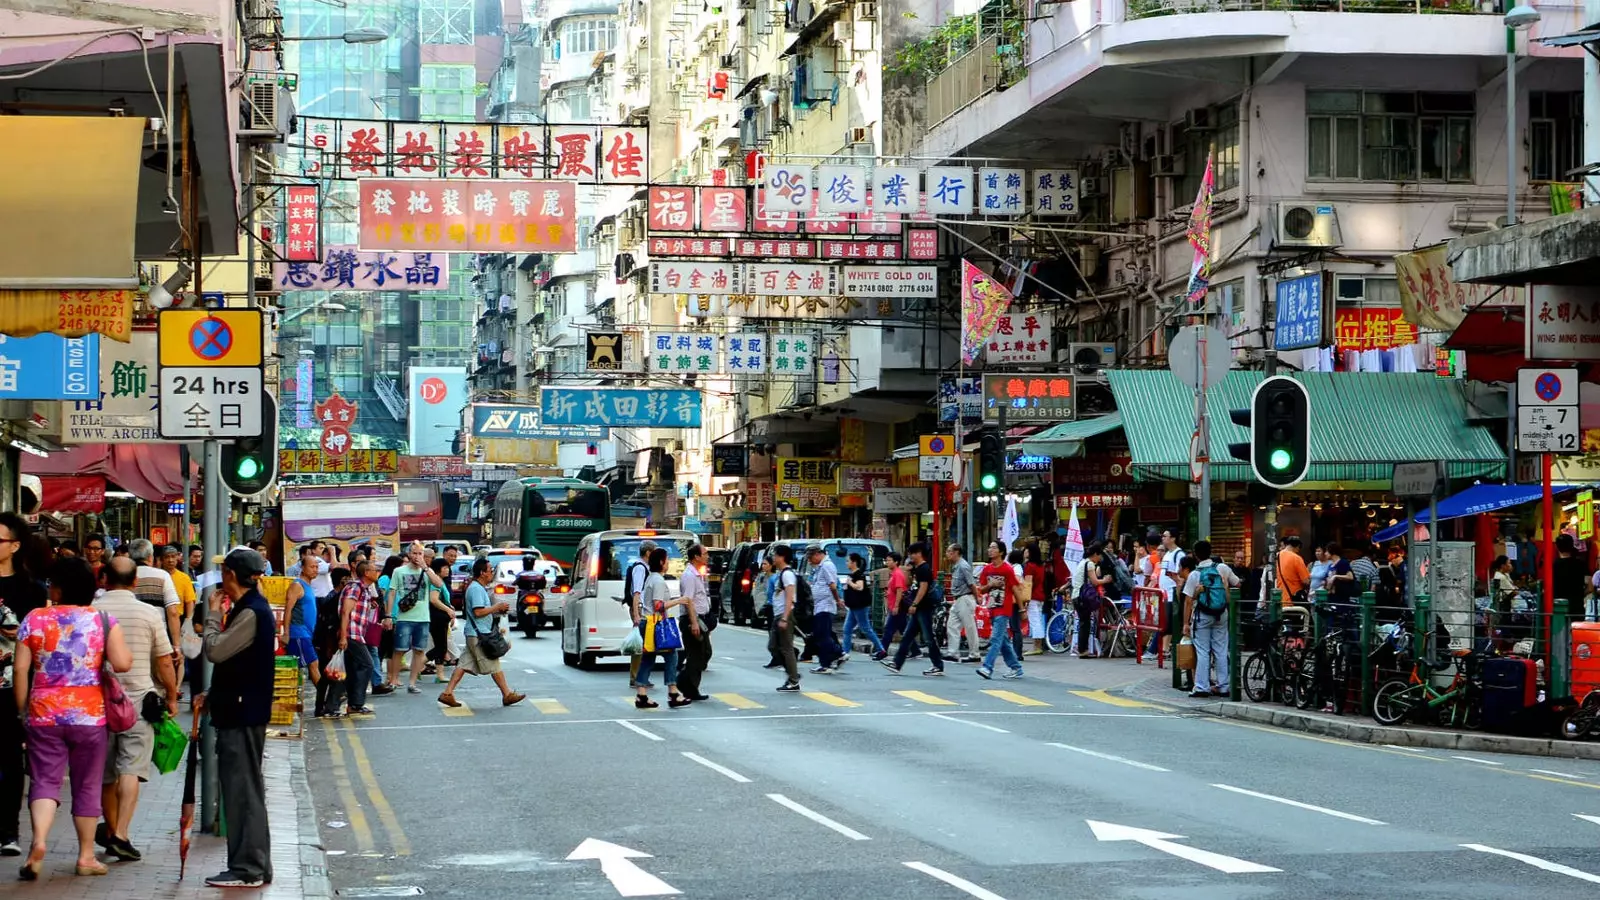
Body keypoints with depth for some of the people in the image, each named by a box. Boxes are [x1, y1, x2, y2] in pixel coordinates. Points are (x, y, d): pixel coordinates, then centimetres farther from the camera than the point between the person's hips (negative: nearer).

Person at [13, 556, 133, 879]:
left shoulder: (34, 620, 0)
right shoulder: (103, 621, -3)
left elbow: (20, 670, -1)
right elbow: (122, 664, -13)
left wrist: (22, 708, 9)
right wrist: (124, 650, 8)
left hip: (44, 713, 0)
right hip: (89, 714, 0)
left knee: (44, 780, 2)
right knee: (87, 785, 10)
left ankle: (39, 840, -22)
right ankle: (86, 856, 15)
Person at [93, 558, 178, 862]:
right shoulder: (149, 614, -4)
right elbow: (165, 662, -1)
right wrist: (171, 697, 12)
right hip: (138, 698, -2)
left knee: (106, 772, 14)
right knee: (131, 768, -6)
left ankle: (111, 832, 26)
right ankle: (120, 835, -18)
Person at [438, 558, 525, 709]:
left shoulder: (479, 588, 18)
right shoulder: (476, 589, -15)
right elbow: (478, 612, -23)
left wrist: (498, 609, 13)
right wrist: (497, 607, -14)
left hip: (474, 634, 10)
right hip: (479, 635, -10)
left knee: (464, 665, 6)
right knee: (494, 666, -2)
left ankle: (447, 693, 3)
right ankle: (507, 695, 5)